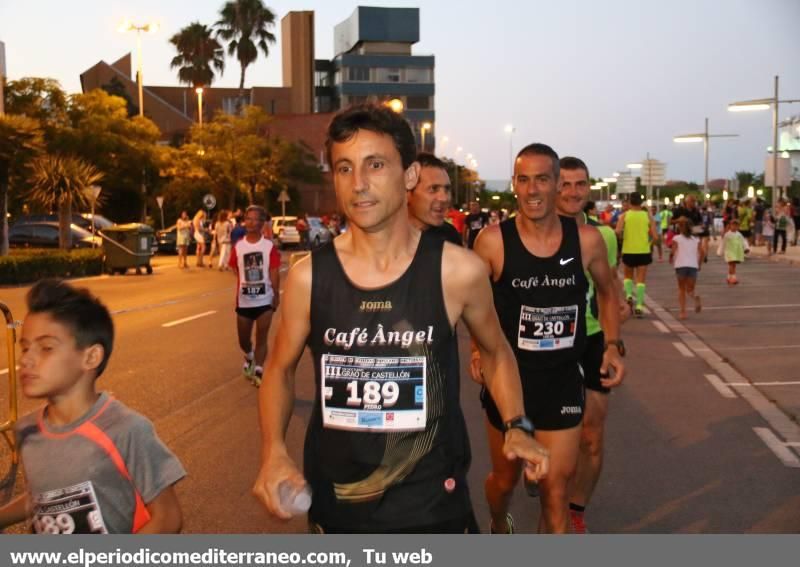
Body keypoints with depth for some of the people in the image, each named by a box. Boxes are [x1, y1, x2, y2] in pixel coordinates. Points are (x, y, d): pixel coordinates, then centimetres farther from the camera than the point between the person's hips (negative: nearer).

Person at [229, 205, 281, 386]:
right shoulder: (238, 246, 2)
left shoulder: (269, 246, -6)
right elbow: (237, 273, 6)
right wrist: (237, 296, 4)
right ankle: (249, 358, 45)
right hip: (243, 301, 3)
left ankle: (258, 372, 10)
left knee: (261, 338, 1)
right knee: (243, 339, 15)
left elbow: (274, 273, -7)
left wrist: (276, 295, -12)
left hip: (265, 300, -3)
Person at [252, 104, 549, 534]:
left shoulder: (458, 271, -13)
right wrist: (274, 451, -11)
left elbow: (495, 352, 6)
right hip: (334, 497, 2)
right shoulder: (307, 277, -11)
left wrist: (516, 426, -6)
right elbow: (280, 369, 3)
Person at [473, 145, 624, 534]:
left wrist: (613, 345, 2)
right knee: (505, 478, 19)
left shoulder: (587, 239, -7)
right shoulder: (493, 240, -13)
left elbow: (606, 292, 12)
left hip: (563, 381, 1)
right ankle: (499, 527, 53)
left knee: (556, 490, 3)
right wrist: (478, 348, -11)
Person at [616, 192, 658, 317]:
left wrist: (622, 238, 4)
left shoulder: (625, 215, -2)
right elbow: (654, 236, -4)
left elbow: (618, 231, -17)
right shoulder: (647, 216, 1)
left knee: (628, 276, 22)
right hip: (644, 251, 0)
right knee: (641, 280, 3)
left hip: (628, 251, 0)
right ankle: (639, 305, -8)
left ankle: (629, 294, -2)